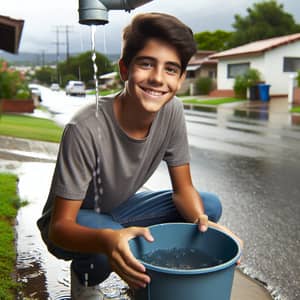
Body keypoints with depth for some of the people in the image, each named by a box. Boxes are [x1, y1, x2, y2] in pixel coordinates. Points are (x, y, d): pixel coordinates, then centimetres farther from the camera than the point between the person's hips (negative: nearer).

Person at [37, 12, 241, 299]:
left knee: (209, 206, -11)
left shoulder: (172, 111, -16)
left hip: (121, 209, 5)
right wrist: (107, 239, -50)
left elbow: (183, 189, -8)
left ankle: (146, 275, 10)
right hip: (76, 224, -4)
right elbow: (60, 226, -29)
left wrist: (202, 221, -31)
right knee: (108, 242, -37)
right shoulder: (86, 129, -33)